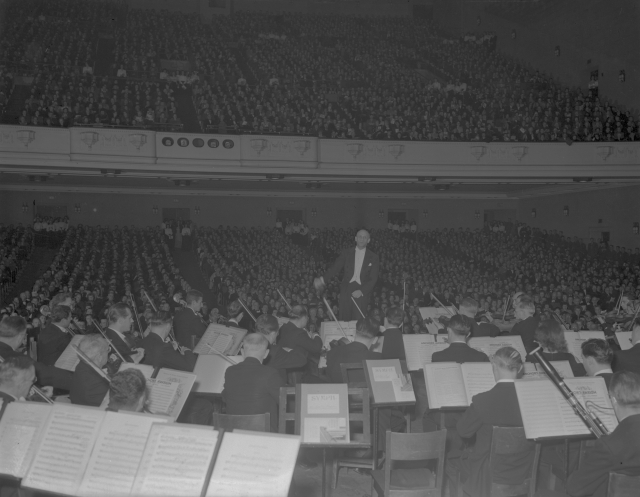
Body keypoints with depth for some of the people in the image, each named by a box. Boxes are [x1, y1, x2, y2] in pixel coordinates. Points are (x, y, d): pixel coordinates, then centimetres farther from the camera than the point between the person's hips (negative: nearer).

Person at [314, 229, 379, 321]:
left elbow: (373, 279, 2)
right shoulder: (346, 253, 12)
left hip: (362, 293, -1)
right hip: (346, 290, 1)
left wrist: (361, 291, -13)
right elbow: (335, 268, 3)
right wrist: (323, 279, -14)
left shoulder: (373, 257, 8)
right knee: (345, 320, -3)